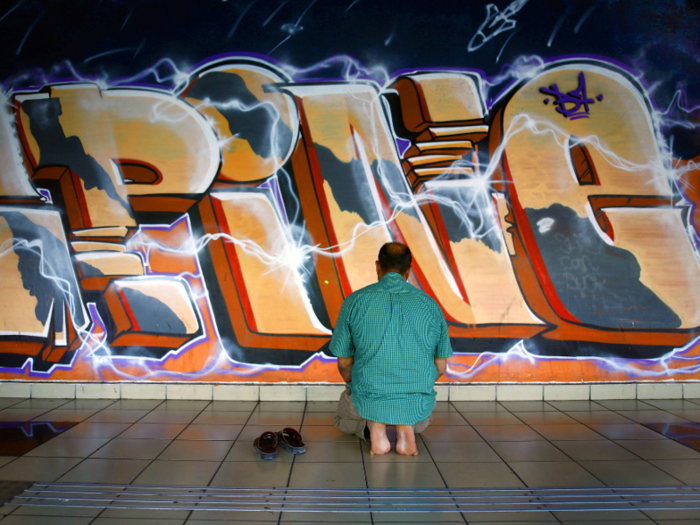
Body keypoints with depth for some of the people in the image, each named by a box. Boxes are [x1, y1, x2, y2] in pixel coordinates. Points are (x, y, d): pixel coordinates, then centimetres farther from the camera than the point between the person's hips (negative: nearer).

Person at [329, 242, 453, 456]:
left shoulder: (355, 302, -5)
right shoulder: (430, 305, 0)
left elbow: (344, 361, 1)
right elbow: (440, 366, 6)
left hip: (369, 400, -2)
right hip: (418, 404, 2)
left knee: (345, 420, 35)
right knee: (422, 420, 40)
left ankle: (373, 425, 0)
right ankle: (407, 426, 3)